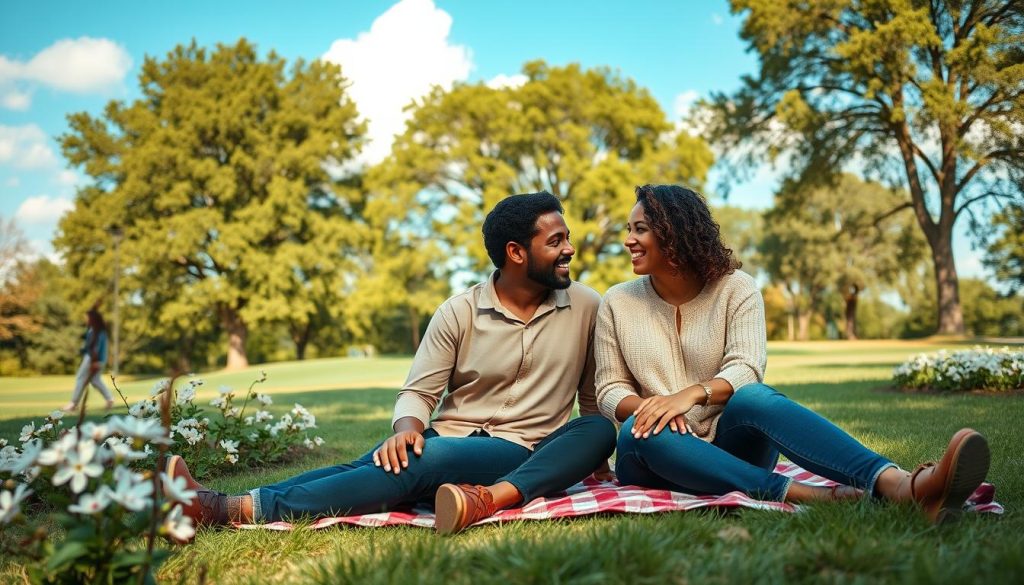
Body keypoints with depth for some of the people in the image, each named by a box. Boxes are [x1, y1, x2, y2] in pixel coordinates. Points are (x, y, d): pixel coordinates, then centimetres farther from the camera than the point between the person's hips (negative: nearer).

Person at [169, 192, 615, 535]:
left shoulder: (586, 307, 2)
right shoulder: (459, 312, 1)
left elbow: (594, 398, 13)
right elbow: (419, 393, 0)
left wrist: (595, 459, 3)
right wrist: (407, 429, -21)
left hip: (522, 454, -2)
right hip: (450, 437, 2)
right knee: (390, 461, -30)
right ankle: (216, 504, -43)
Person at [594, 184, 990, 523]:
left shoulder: (735, 288, 3)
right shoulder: (617, 303, 6)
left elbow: (746, 368, -10)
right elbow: (610, 390, 3)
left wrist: (692, 393, -29)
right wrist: (645, 407, -20)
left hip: (730, 442, 0)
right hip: (658, 459, 1)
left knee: (754, 398, -34)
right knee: (640, 429, -35)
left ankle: (903, 486, -54)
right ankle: (799, 494, -46)